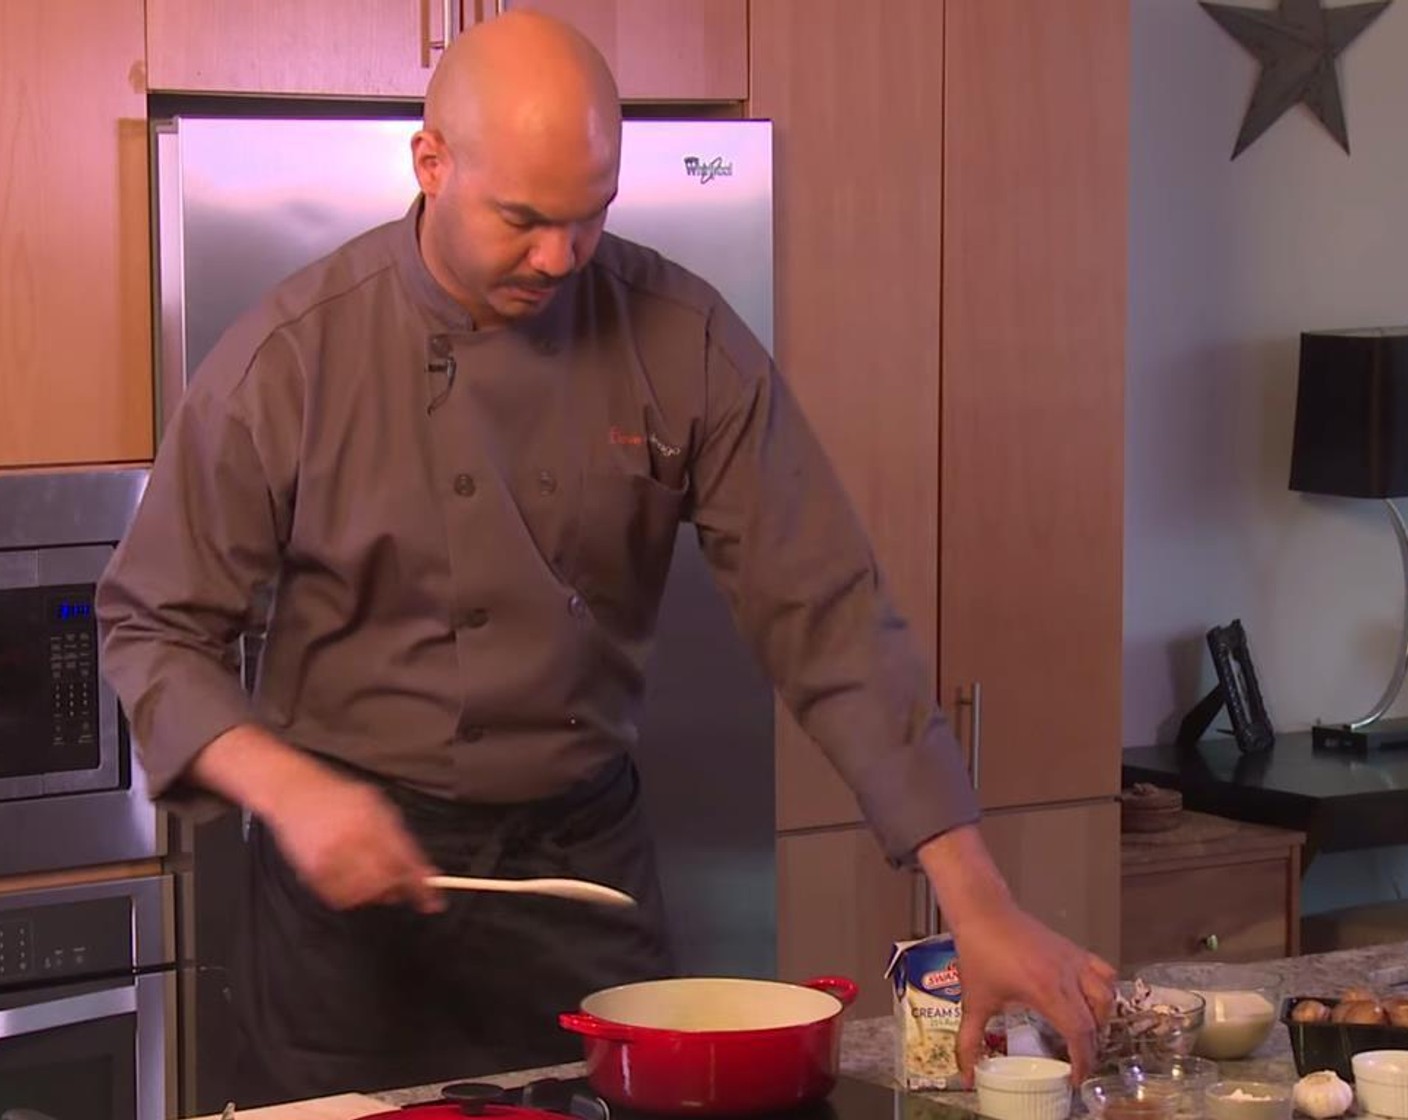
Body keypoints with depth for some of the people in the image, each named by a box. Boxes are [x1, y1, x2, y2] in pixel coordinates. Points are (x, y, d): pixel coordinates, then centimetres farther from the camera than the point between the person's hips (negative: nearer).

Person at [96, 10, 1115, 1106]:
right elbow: (153, 632, -5)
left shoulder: (682, 340, -9)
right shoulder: (295, 354, -13)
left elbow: (827, 615, -10)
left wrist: (978, 899, -17)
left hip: (588, 857, 2)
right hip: (357, 865, -2)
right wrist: (288, 790, -24)